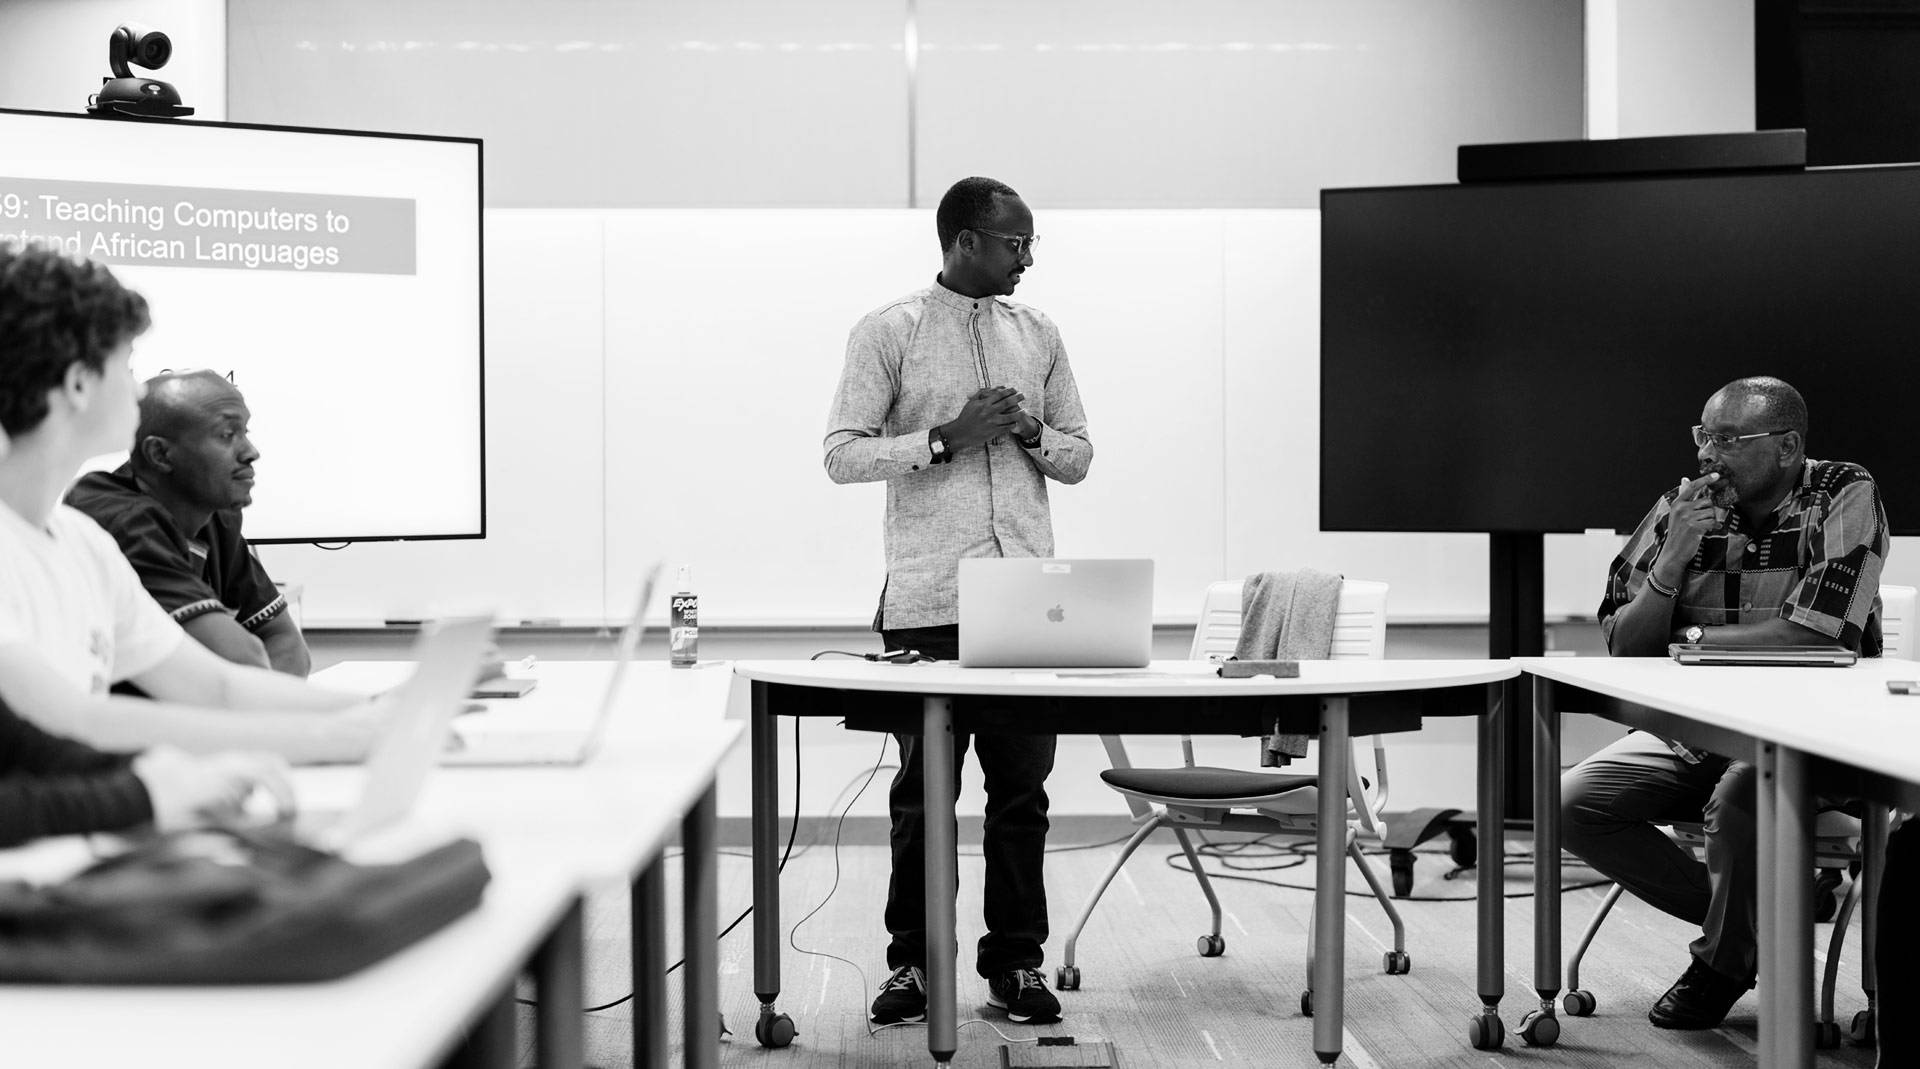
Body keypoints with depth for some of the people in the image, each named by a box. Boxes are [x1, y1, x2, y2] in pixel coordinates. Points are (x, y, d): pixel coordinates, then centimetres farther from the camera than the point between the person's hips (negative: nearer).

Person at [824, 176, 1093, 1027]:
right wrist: (945, 439, -14)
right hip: (927, 599, -3)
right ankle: (912, 961, 13)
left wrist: (1031, 431, -5)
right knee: (924, 787, 4)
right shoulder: (889, 333, 0)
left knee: (1022, 783, 5)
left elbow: (1078, 456, 16)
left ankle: (1016, 960, 14)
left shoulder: (1039, 336, 13)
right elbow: (843, 454, -4)